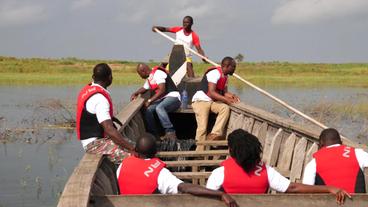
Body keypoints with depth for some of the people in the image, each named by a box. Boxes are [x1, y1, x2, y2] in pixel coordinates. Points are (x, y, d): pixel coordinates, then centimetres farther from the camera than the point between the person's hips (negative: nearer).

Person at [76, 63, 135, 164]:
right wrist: (132, 149, -28)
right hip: (94, 143, -10)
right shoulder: (99, 98, -23)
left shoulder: (88, 90, 6)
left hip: (99, 138, 10)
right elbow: (109, 130, -29)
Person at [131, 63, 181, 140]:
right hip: (163, 99, 9)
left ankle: (170, 132, -38)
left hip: (173, 97, -9)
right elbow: (144, 88, 38)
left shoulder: (158, 73, -11)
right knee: (148, 110, -13)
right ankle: (154, 135, -10)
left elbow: (162, 90, -20)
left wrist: (150, 100, -18)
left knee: (159, 108, -36)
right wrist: (135, 93, 19)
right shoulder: (149, 79, 19)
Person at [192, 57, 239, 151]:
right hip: (200, 100, -8)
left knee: (225, 108, -22)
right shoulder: (215, 73, -18)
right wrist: (226, 99, -26)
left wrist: (232, 96, -9)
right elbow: (211, 93, -24)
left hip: (212, 101, 8)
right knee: (202, 128, -16)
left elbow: (224, 92, 11)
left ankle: (215, 134, -24)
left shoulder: (225, 76, 12)